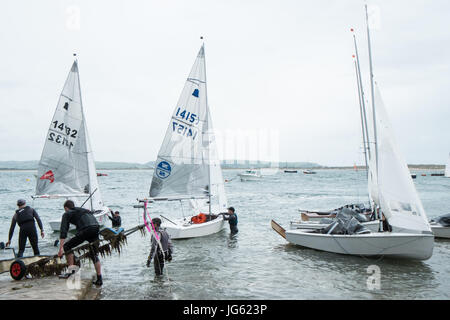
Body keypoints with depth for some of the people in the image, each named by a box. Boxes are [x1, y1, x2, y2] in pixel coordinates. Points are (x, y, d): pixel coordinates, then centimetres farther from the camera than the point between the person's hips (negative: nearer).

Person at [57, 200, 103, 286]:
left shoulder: (67, 214, 17)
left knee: (67, 247, 10)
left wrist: (61, 248, 1)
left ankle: (71, 271, 8)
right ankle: (99, 279, 17)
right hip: (96, 228, 7)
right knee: (94, 255, 18)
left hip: (86, 230, -7)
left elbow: (63, 231, 6)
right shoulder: (83, 210, 35)